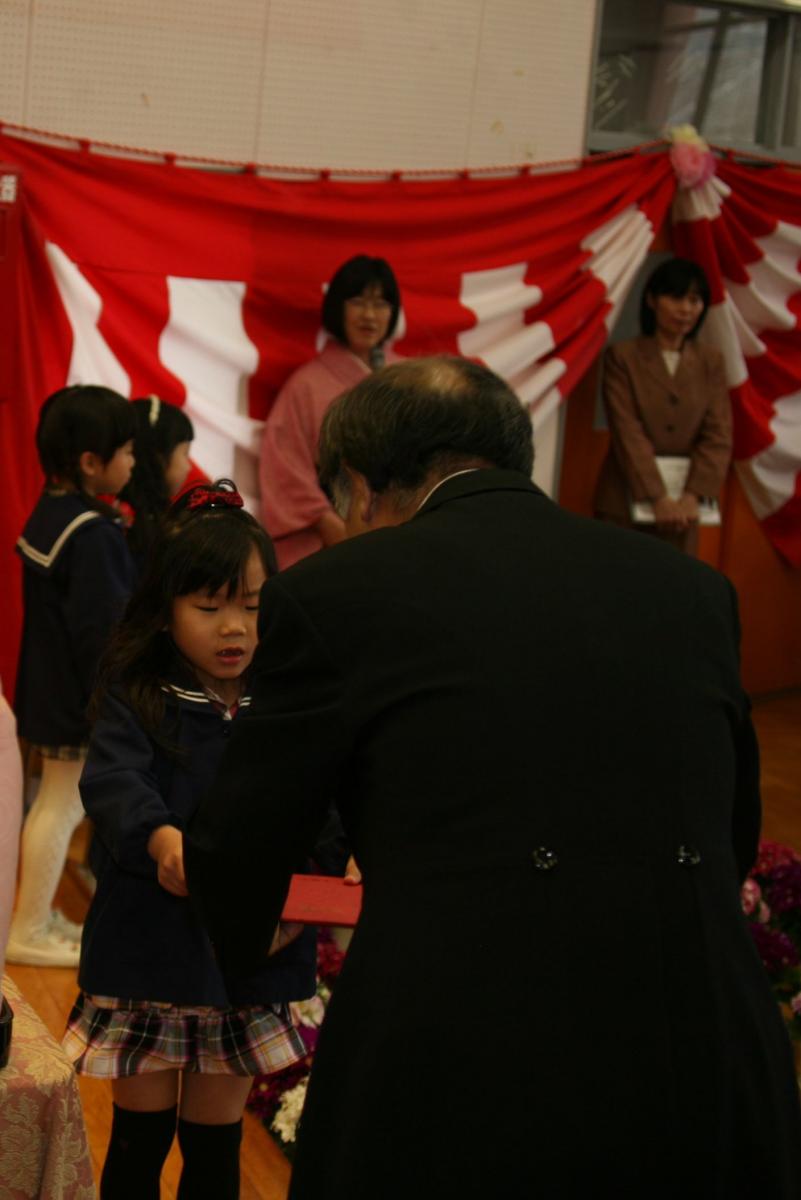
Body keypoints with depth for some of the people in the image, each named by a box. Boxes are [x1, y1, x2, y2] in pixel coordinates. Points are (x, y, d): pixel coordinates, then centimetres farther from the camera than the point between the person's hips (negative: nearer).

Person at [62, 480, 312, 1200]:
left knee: (216, 1139, 14)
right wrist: (161, 838, -44)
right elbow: (113, 782, -23)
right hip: (151, 950, -2)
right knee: (141, 1133, 10)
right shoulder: (135, 701, -6)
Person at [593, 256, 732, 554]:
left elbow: (719, 435, 1)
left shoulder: (710, 362, 8)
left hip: (683, 506, 3)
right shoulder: (622, 357, -1)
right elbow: (628, 432, -9)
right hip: (625, 502, -2)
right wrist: (657, 498, -18)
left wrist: (692, 496, -14)